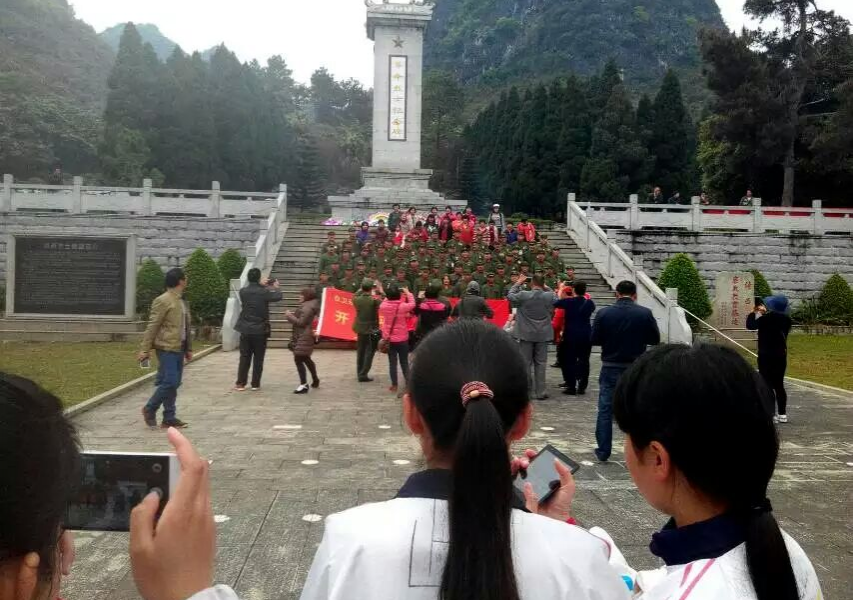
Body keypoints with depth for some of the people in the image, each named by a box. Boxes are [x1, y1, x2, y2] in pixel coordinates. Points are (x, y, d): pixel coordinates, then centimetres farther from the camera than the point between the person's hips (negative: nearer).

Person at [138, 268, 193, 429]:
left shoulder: (183, 302, 15)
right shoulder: (163, 301, -11)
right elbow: (152, 326, -13)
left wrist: (189, 348, 18)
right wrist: (145, 349, -15)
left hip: (179, 348, 8)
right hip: (167, 348, -8)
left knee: (174, 383, 8)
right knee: (169, 382, -9)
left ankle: (169, 418, 13)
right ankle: (150, 409, 10)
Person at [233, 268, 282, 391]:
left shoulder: (243, 292, -3)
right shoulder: (264, 292, -13)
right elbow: (278, 297, -2)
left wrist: (261, 285, 25)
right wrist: (275, 287, 17)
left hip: (245, 330, 3)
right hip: (260, 330, -3)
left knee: (244, 358, 9)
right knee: (258, 359, 7)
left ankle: (240, 384, 9)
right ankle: (255, 384, 9)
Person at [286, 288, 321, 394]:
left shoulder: (308, 307, -19)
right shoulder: (311, 305, 13)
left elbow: (301, 322, -21)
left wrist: (289, 315, -11)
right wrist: (293, 315, 10)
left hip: (304, 338, -11)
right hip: (305, 337, 11)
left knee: (298, 359, -11)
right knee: (305, 358, 23)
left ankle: (304, 385, -14)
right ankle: (315, 380, 35)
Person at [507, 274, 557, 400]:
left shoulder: (523, 295, -13)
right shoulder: (550, 296, -8)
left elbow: (510, 296, 4)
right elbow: (556, 299, 15)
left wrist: (518, 283, 12)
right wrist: (546, 288, 13)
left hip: (527, 334, -1)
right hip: (543, 335, 1)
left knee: (526, 363, 8)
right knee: (541, 364, 7)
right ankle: (540, 392, 9)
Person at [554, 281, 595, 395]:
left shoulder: (568, 301, -10)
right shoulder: (590, 303, -1)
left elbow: (555, 303, 4)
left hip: (570, 335, -3)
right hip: (586, 335, 3)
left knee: (569, 361, 3)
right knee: (584, 360, 7)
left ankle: (571, 387, 2)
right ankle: (582, 387, 9)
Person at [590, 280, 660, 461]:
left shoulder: (604, 313, -8)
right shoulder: (645, 313, -8)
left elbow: (594, 340, -3)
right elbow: (655, 340, 1)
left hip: (610, 368, 0)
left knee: (605, 410, 9)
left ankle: (603, 451, 13)